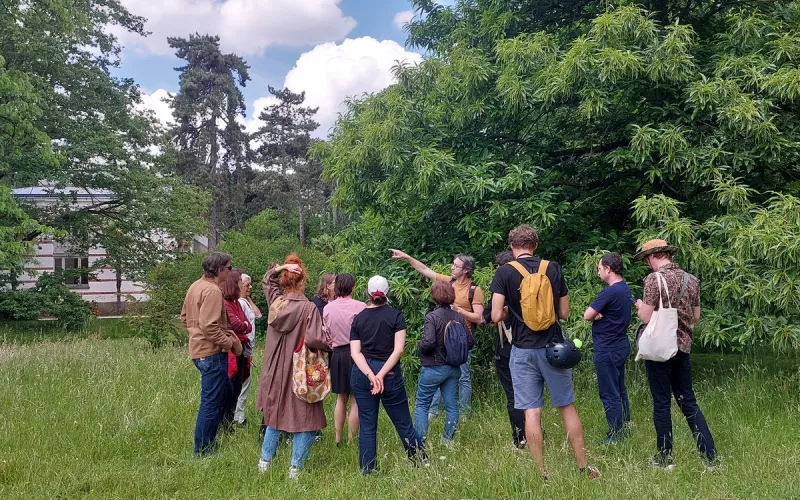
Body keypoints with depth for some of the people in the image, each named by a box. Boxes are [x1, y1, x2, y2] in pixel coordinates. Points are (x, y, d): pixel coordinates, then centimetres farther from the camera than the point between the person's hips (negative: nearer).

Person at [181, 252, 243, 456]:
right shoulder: (212, 291, -20)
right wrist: (230, 342, -16)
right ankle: (202, 451, 8)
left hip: (198, 349, 11)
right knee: (211, 403, -1)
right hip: (212, 353, -11)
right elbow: (209, 326, -26)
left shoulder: (195, 286, 12)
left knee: (225, 390, 23)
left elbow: (185, 317, 19)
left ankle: (208, 439, 30)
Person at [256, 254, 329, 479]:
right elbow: (313, 339, -26)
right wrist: (328, 344, -7)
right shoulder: (309, 307, -18)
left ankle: (264, 461, 27)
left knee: (276, 415, 22)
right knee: (306, 420, 7)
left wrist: (279, 268, 1)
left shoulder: (275, 301, 0)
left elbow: (267, 280, 19)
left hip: (276, 372, 6)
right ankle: (295, 469, 9)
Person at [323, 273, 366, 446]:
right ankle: (350, 441, 6)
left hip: (337, 354, 4)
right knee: (356, 400, 4)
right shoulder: (359, 306, -13)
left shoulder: (327, 308, 0)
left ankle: (338, 439, 21)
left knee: (341, 399, 17)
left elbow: (327, 333, 7)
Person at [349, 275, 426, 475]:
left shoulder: (358, 318, 6)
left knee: (367, 426, 9)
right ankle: (422, 462, 17)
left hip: (361, 374, 2)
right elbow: (398, 349, -12)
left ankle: (366, 471, 12)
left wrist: (370, 375, -14)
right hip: (389, 373, -2)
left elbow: (355, 352, -4)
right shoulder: (395, 315, -2)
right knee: (403, 423, 8)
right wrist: (381, 374, -15)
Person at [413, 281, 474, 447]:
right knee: (451, 405, 12)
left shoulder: (432, 317, -17)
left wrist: (419, 346, -5)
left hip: (434, 368, -5)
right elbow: (470, 341, 1)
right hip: (454, 369, 5)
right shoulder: (459, 318, -1)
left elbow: (428, 343, -25)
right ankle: (448, 440, 22)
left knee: (422, 405, 5)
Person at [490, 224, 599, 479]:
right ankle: (583, 466, 18)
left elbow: (496, 316, -11)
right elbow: (564, 313, 5)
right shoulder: (553, 268, 2)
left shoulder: (504, 272, -5)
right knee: (567, 407, 12)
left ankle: (541, 473, 7)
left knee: (532, 412, 3)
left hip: (523, 350, -2)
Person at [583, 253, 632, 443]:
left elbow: (587, 316, -18)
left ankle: (615, 436, 3)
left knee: (609, 394, -2)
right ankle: (624, 429, 26)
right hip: (620, 345, 10)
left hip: (607, 349, -10)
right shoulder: (625, 289, 9)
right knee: (620, 390, 17)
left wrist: (595, 314, 2)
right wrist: (599, 314, -10)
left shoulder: (610, 292, -21)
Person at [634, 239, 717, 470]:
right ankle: (710, 456, 9)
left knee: (661, 403, 4)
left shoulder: (654, 279, -14)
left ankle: (665, 458, 12)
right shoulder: (691, 280, 7)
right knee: (688, 401, 12)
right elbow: (696, 317, 13)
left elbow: (647, 317, -15)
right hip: (683, 347, 6)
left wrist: (639, 306, 4)